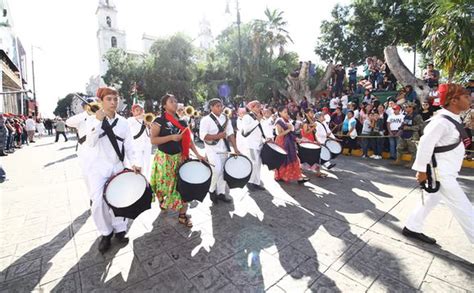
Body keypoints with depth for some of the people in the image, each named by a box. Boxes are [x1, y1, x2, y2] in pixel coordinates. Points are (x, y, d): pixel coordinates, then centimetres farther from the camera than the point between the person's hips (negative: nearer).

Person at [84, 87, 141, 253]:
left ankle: (119, 229, 28)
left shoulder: (123, 122, 3)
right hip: (98, 167, -2)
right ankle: (106, 233, 13)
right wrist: (98, 121, -23)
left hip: (118, 166, 2)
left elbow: (128, 145, 0)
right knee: (98, 202, -10)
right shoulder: (93, 120, -3)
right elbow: (90, 143, -17)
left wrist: (133, 162, -14)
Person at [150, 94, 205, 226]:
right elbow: (153, 140, -15)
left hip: (180, 158, 4)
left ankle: (182, 215, 13)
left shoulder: (182, 122, 7)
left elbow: (188, 140, 7)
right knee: (165, 185, 11)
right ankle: (162, 202, 43)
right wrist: (171, 137, -23)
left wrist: (198, 154, -2)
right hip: (165, 158, -4)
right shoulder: (159, 120, -8)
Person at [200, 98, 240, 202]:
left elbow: (231, 133, 5)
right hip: (212, 149, -6)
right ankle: (212, 190, 10)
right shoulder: (206, 119, -9)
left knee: (223, 171, 10)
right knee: (217, 170, -15)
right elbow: (202, 136, -18)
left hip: (224, 149, 6)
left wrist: (235, 148, -2)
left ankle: (221, 192, 25)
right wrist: (217, 136, -26)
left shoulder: (226, 118, 7)